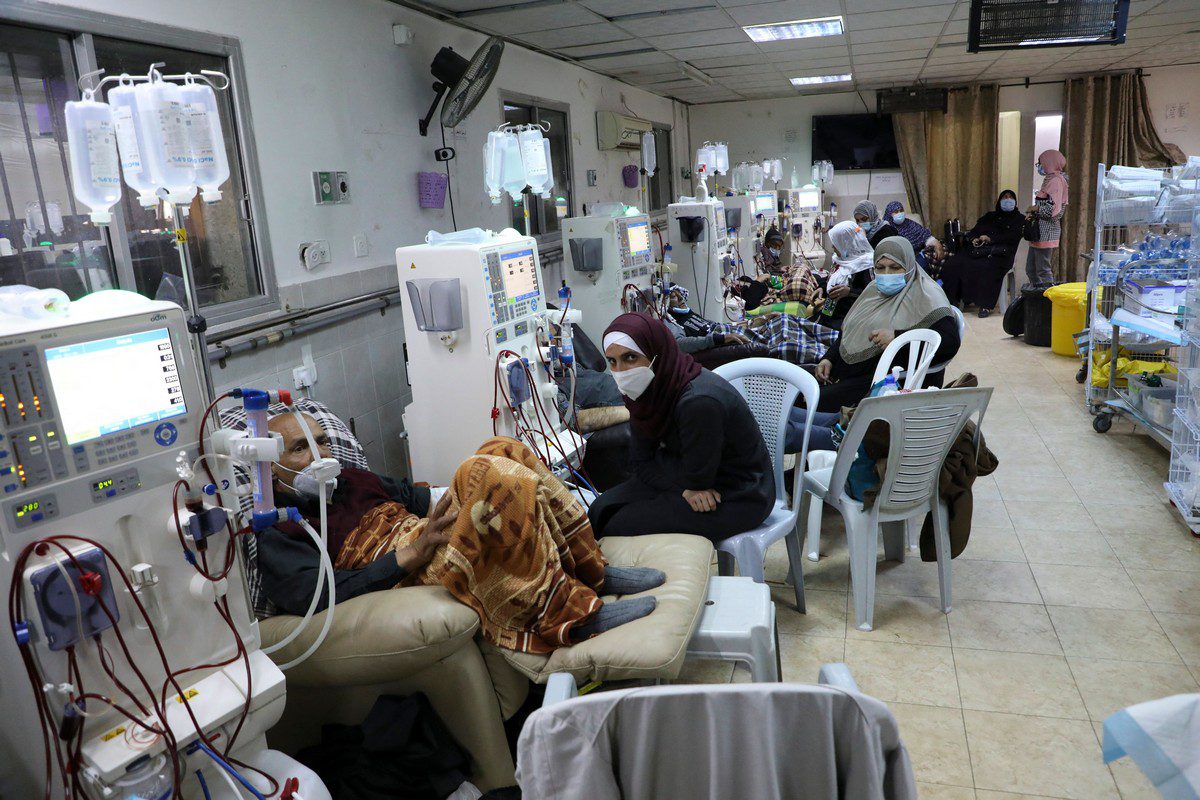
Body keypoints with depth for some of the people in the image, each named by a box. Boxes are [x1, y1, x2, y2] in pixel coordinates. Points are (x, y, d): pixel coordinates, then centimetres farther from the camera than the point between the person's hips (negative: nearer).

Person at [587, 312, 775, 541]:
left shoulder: (699, 401, -33)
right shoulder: (647, 389, -7)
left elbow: (698, 479, -24)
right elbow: (640, 460, -2)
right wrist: (683, 489, -18)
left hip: (739, 496, -7)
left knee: (620, 527, -18)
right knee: (601, 511, -8)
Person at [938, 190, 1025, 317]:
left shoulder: (1019, 219, 16)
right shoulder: (989, 216, 29)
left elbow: (1013, 237, -1)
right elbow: (973, 231, 22)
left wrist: (991, 238, -11)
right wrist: (973, 239, -2)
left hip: (1000, 254, -4)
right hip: (979, 249, 4)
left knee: (985, 268, -39)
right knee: (953, 263, -23)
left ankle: (985, 305, -32)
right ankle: (952, 299, -21)